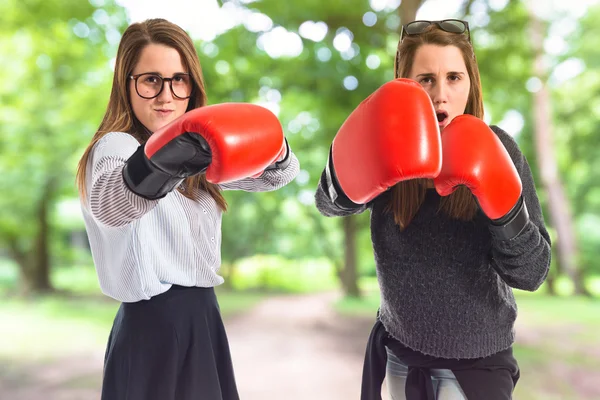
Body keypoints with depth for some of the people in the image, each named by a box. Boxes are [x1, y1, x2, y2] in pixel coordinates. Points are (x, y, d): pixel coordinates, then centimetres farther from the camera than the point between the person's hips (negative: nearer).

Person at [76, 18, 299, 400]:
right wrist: (160, 164, -61)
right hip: (153, 328, -7)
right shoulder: (116, 147, -17)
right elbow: (107, 206, -40)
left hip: (200, 319, 8)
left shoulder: (194, 153, 8)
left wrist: (273, 150, -16)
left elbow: (278, 173, 7)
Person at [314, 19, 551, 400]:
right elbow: (331, 202, -32)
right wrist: (353, 171, -53)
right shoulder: (389, 148, -12)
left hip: (475, 359, -2)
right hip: (399, 348, 2)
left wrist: (502, 204, -33)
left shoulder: (494, 150, -15)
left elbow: (531, 273, -17)